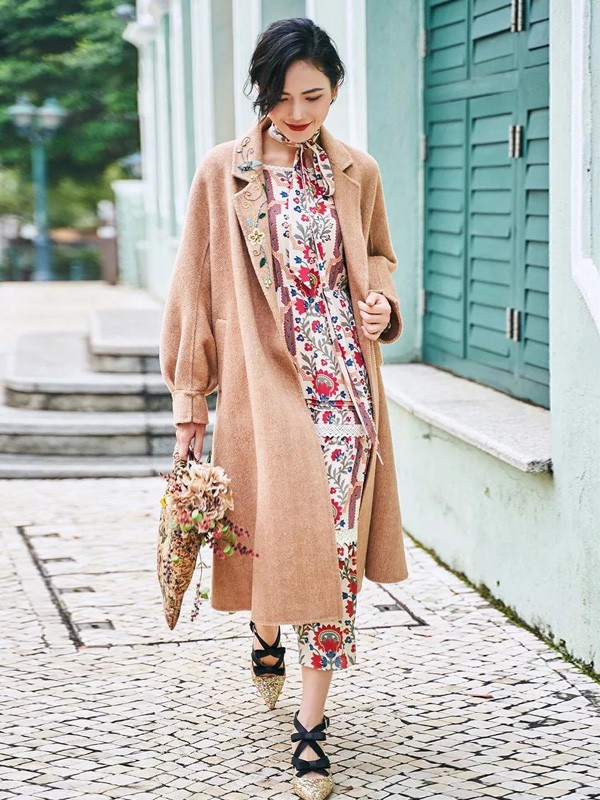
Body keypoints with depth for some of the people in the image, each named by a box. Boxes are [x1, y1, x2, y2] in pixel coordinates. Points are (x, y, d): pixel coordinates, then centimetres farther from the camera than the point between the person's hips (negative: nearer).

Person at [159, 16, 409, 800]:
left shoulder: (357, 172, 8)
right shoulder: (223, 173, 1)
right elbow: (196, 290, 3)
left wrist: (382, 303, -1)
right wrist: (191, 402, 1)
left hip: (344, 384, 2)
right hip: (263, 382, -2)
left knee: (337, 549, -2)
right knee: (281, 533, -5)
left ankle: (311, 722, 9)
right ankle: (267, 631, 33)